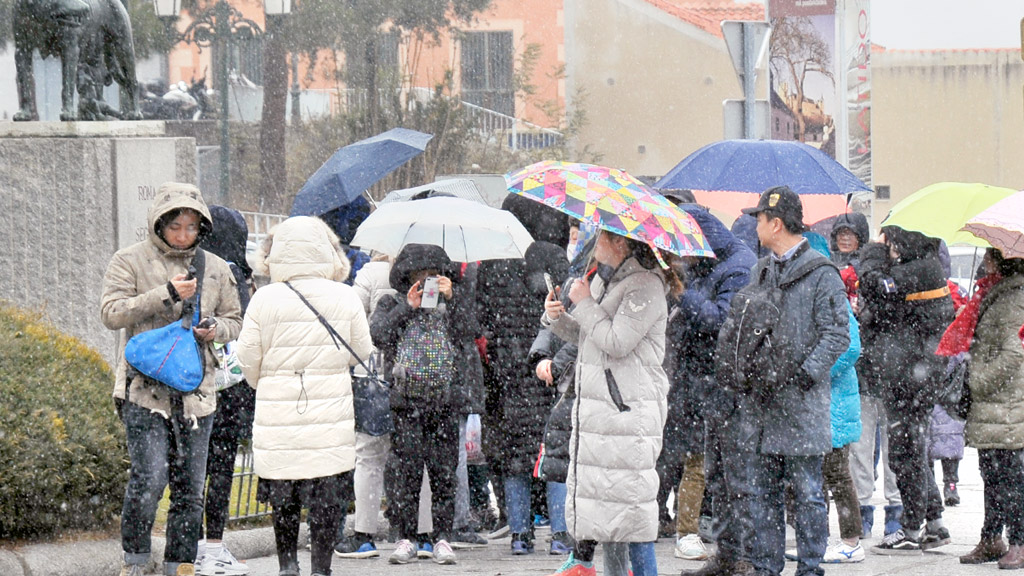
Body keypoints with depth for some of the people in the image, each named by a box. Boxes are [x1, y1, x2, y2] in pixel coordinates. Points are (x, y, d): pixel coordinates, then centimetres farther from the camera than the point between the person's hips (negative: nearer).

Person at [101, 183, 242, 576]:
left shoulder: (215, 268, 13)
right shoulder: (130, 261, 2)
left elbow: (234, 321, 21)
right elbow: (111, 312, -9)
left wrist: (215, 330, -3)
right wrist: (166, 294, -17)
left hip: (197, 391, 4)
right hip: (145, 389, -4)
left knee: (190, 486, 5)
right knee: (149, 478, -15)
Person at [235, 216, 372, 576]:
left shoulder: (265, 299, -6)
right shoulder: (345, 297, -3)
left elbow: (248, 358, -1)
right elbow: (361, 352, 6)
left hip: (278, 411, 0)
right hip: (331, 416, 0)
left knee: (284, 499, 10)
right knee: (327, 497, 5)